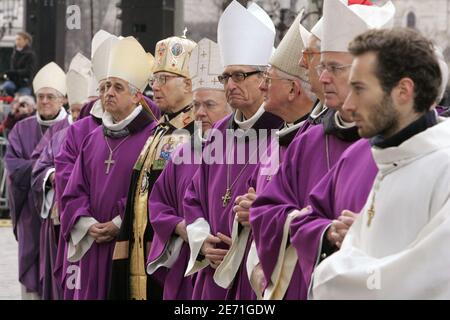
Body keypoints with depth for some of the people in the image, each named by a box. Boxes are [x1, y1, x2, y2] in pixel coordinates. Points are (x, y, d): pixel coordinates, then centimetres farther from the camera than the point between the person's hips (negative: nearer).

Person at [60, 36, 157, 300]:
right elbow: (75, 191, 13)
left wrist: (118, 225, -15)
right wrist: (88, 224, -4)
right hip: (94, 247, 6)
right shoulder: (93, 139, 14)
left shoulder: (152, 136, -6)